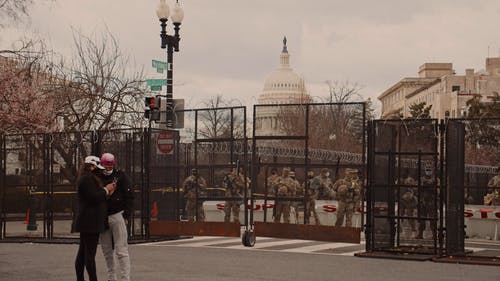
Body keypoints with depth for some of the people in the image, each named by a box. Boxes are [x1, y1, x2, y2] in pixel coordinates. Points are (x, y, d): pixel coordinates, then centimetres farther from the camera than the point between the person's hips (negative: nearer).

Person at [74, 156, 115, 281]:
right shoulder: (87, 179, -14)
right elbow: (94, 197, -20)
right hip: (90, 221, -11)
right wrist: (106, 190, -6)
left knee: (82, 252, 12)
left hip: (86, 222, 11)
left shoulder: (86, 179, 21)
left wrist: (106, 191, 11)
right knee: (90, 253, -10)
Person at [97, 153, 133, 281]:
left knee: (121, 250, -7)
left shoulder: (120, 176, 0)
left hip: (117, 216, -4)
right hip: (103, 217, 4)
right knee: (107, 251, 10)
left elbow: (129, 196, -2)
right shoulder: (98, 178, 10)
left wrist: (126, 215, -9)